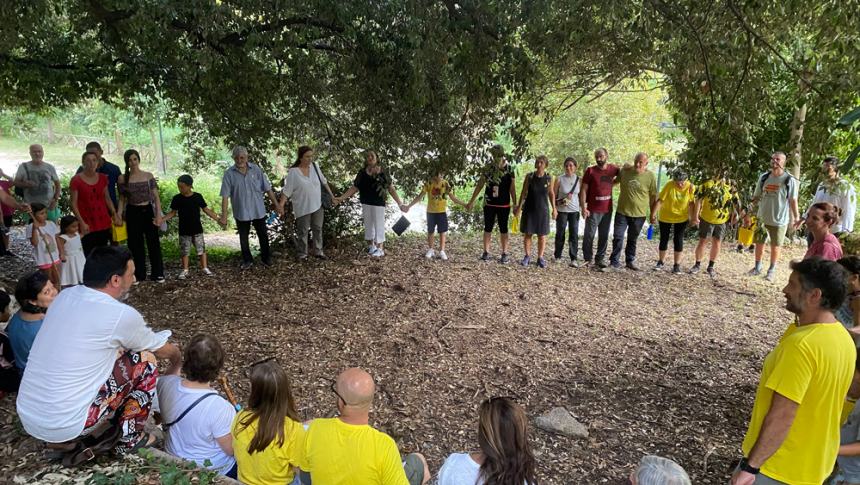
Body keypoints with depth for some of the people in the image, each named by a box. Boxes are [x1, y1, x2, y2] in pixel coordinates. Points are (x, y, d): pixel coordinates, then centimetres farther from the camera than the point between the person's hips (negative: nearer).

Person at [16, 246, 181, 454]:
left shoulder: (65, 296, 4)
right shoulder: (122, 315, -15)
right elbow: (163, 350, 5)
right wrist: (177, 361, 26)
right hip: (65, 426, -7)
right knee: (144, 360, 2)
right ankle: (130, 438, 15)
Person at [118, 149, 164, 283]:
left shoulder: (148, 176, -1)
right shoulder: (122, 178, 1)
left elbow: (156, 197, 0)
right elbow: (122, 199, 8)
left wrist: (158, 215, -7)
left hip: (148, 211, -1)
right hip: (132, 213, 1)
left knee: (154, 242, 0)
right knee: (136, 244, 8)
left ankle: (157, 274, 9)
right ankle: (139, 274, 18)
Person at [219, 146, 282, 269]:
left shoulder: (256, 169, -6)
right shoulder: (229, 173, -10)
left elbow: (267, 188, -2)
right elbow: (225, 196, -11)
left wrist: (277, 205, -3)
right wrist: (224, 216, -14)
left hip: (258, 210, 1)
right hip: (241, 212, -1)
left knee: (263, 236, 13)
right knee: (243, 238, 13)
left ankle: (266, 258, 32)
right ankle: (247, 260, 31)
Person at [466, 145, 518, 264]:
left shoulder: (509, 169, -5)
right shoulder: (488, 168, -1)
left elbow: (512, 188, -3)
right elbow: (480, 185, 3)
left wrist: (515, 204, -6)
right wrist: (471, 201, 2)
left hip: (504, 205, -2)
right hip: (489, 204, 2)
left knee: (503, 229, 6)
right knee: (487, 228, 7)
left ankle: (504, 254, 11)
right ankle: (486, 252, 15)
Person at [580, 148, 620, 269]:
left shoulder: (613, 169, 4)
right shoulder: (590, 170, -5)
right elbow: (583, 190, -6)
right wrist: (583, 207, -13)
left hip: (607, 209, 4)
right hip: (593, 210, -3)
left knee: (604, 236, 9)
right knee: (589, 235, 1)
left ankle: (600, 259, 20)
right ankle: (587, 259, 13)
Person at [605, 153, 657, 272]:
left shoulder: (650, 176, -8)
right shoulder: (625, 171, -5)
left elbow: (653, 196, 0)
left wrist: (652, 214, 3)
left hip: (639, 214, 0)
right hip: (622, 212, 1)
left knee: (633, 239, 14)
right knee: (618, 237, -3)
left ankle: (630, 261, 28)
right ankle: (615, 262, 5)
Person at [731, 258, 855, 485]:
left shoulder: (801, 344, -28)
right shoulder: (844, 340, 0)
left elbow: (781, 417, -27)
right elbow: (823, 402, 10)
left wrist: (750, 466, -22)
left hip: (777, 466, -8)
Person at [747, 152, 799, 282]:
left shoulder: (789, 180, -8)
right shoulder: (764, 177, 3)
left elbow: (793, 201, -6)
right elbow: (756, 197, 8)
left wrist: (795, 218, -9)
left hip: (779, 220, -4)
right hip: (762, 218, 4)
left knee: (775, 246, 7)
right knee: (759, 243, 12)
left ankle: (772, 270, 22)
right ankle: (757, 267, 28)